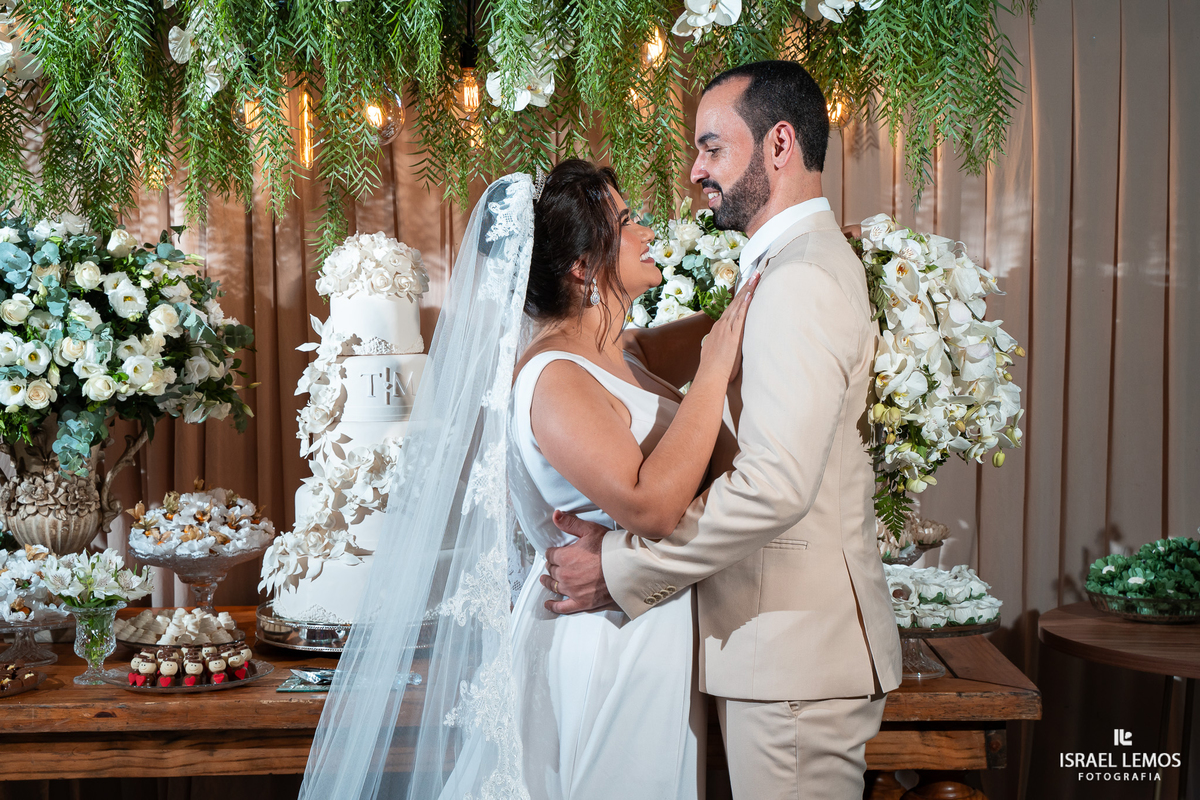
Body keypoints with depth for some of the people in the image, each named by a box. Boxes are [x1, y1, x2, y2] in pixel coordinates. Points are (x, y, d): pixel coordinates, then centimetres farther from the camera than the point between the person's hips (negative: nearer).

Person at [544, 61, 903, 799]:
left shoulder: (801, 281, -19)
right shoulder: (808, 262, 16)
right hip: (796, 644, 10)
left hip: (797, 656, -10)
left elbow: (775, 485, -28)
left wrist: (622, 568, -19)